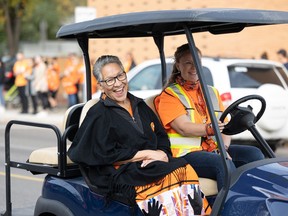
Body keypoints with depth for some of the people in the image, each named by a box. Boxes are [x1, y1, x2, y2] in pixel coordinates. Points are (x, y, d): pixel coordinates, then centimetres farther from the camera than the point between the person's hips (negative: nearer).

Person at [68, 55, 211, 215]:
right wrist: (147, 154, -8)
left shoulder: (140, 105, 21)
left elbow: (162, 138, 20)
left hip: (152, 166, 6)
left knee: (187, 171, -27)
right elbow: (106, 156, -7)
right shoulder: (98, 115, 2)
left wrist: (162, 153, -4)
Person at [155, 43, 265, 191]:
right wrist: (210, 128, -30)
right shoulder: (169, 95, 3)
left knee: (253, 154, -15)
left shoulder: (212, 92, 23)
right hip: (186, 153, -6)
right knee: (224, 164, -32)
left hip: (213, 150, 6)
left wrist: (224, 147, -8)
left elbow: (223, 127, 14)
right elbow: (183, 128, -13)